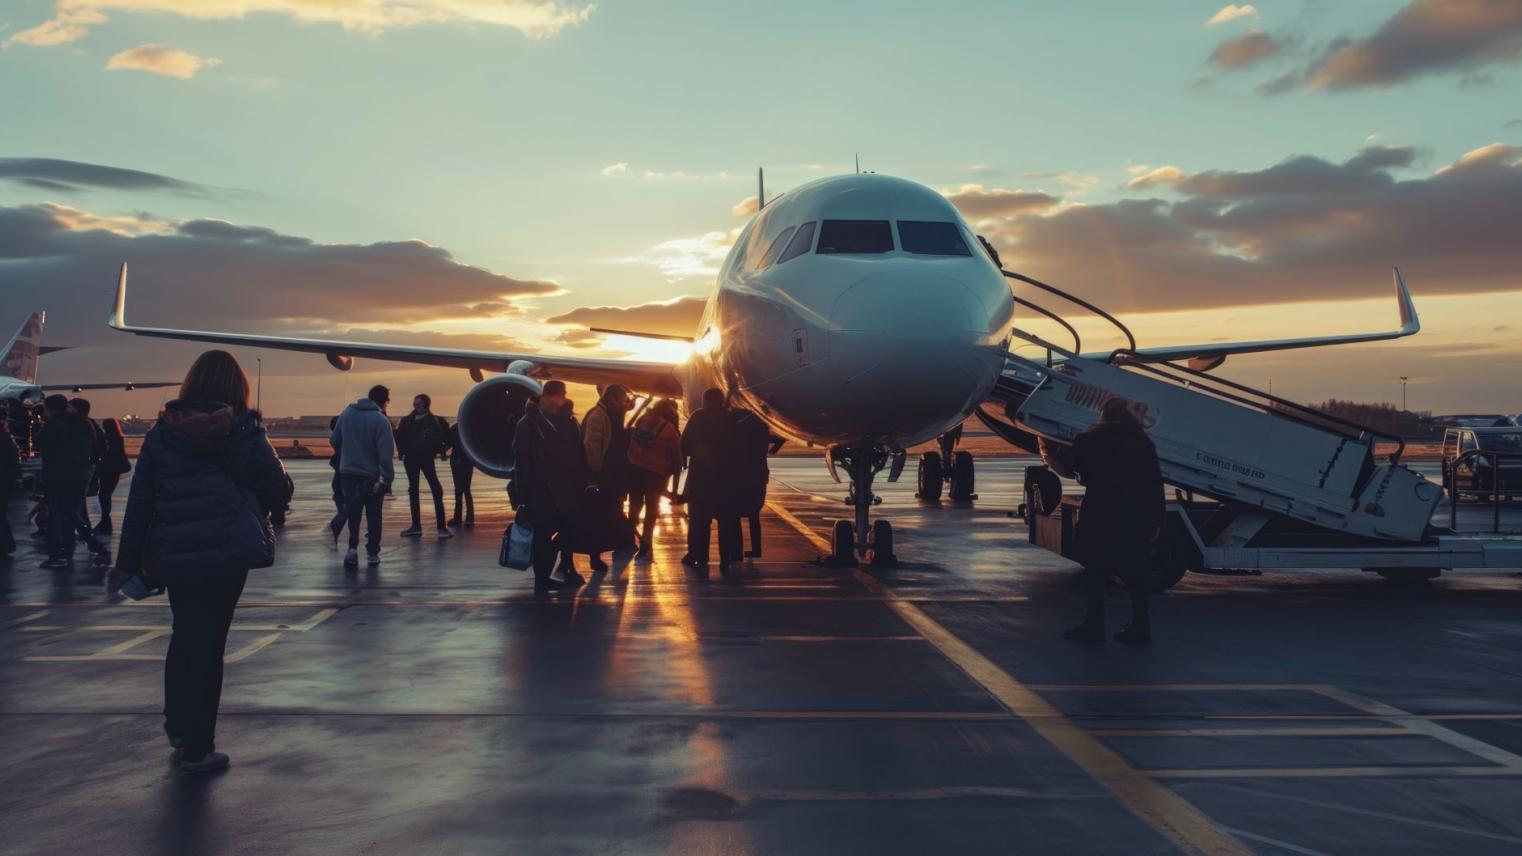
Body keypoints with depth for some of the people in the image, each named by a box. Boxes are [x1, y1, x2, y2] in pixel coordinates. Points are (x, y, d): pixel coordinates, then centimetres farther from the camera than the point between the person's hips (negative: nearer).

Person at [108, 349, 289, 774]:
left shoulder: (162, 431, 3)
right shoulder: (243, 431, -5)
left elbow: (139, 499, 3)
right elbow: (275, 487, -1)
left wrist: (129, 562, 8)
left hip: (174, 552, 3)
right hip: (228, 550, -3)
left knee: (184, 635, 21)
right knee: (209, 642, 4)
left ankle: (178, 726, 37)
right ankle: (197, 748, 8)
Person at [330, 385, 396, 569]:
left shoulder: (347, 413, 1)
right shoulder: (381, 420, -15)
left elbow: (334, 440, 7)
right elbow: (385, 452, -21)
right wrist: (387, 476, -18)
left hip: (348, 471, 4)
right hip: (372, 475, -3)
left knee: (351, 511, 11)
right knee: (373, 515, 9)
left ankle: (353, 547, -4)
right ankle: (372, 553, 13)